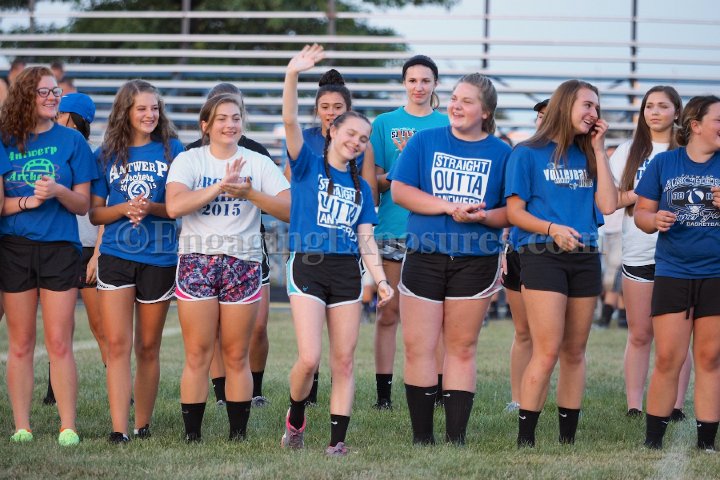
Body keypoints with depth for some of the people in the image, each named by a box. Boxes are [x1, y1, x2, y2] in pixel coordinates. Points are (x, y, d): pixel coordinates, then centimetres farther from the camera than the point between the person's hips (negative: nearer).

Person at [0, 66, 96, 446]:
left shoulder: (71, 141, 3)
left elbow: (83, 204, 3)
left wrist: (59, 191, -16)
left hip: (59, 247, -1)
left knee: (59, 344, -4)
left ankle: (68, 428, -1)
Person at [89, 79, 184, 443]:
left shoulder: (172, 150, 3)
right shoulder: (107, 155, 6)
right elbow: (94, 213, 6)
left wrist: (152, 208, -17)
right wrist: (125, 209, -13)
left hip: (159, 259, 0)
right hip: (116, 256, 0)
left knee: (148, 347, 8)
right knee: (117, 344, -8)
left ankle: (143, 425, 17)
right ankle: (119, 430, -12)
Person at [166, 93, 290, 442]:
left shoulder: (258, 164, 8)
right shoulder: (188, 161, 4)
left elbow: (290, 210, -3)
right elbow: (174, 206, -13)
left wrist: (249, 193, -16)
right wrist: (221, 186, -16)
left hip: (243, 264, 1)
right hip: (197, 262, -1)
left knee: (236, 357, 3)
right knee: (197, 357, -4)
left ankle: (238, 435, 9)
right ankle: (191, 436, 1)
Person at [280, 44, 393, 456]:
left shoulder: (361, 187, 15)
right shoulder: (308, 166, 3)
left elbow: (366, 239, 11)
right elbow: (291, 122, -13)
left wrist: (381, 280, -3)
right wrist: (292, 77, -28)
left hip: (347, 272, 4)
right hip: (308, 267, -4)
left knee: (344, 362, 1)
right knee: (309, 358, -13)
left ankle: (338, 442, 4)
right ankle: (296, 416, 15)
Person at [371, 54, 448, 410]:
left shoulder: (447, 124, 8)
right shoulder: (385, 123, 7)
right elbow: (374, 179, 5)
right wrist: (397, 173, -15)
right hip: (393, 229, 0)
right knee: (388, 312, 0)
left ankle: (439, 388, 8)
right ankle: (383, 392, 4)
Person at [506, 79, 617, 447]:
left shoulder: (587, 156, 13)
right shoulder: (528, 154, 0)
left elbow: (607, 205, 1)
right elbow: (515, 211, -3)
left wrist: (598, 149, 3)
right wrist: (551, 228, -20)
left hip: (585, 258, 5)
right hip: (542, 256, -5)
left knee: (574, 352, 7)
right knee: (547, 353, -14)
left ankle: (568, 439, 13)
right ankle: (524, 440, -9)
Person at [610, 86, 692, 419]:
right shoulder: (629, 152, 12)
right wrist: (637, 195, -9)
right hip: (639, 252, 2)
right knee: (639, 334, 3)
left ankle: (676, 406, 2)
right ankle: (634, 407, 6)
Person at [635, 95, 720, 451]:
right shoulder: (663, 163, 4)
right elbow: (641, 213, 6)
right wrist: (655, 220, -15)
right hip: (672, 273, -1)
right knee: (667, 360, -3)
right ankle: (652, 441, 5)